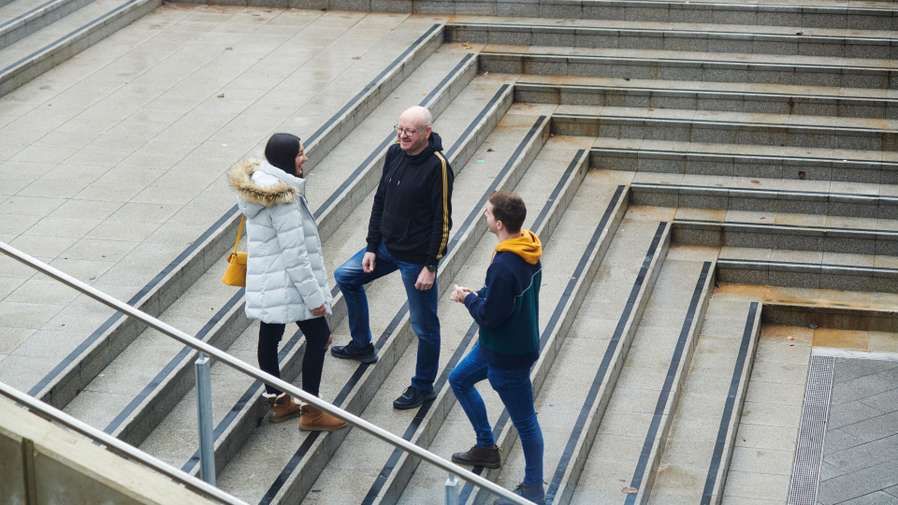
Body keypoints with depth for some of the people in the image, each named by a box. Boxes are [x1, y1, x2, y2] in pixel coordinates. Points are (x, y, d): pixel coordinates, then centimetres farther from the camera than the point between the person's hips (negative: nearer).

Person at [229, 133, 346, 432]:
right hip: (288, 284, -9)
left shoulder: (258, 183, 6)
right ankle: (310, 413, 5)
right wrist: (314, 296, -18)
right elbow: (294, 253, -24)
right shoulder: (283, 199, -24)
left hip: (265, 281, 9)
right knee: (318, 336, 1)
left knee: (269, 337, 16)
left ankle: (278, 401, 30)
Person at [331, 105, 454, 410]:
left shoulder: (437, 166, -23)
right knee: (345, 277, 22)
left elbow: (442, 220, -20)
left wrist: (431, 266, -19)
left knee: (424, 325, 4)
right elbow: (380, 201, 8)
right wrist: (371, 247, 6)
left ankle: (423, 387, 23)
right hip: (387, 247, 8)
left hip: (417, 258, -8)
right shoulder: (394, 154, -1)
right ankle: (362, 346, 38)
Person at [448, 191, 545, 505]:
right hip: (494, 345, 10)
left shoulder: (504, 267, -34)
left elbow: (489, 316, -26)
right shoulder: (529, 250, -4)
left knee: (524, 420, 6)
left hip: (509, 356, -10)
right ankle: (486, 447, 39)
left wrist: (468, 298, -9)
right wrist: (479, 295, 1)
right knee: (459, 380, 26)